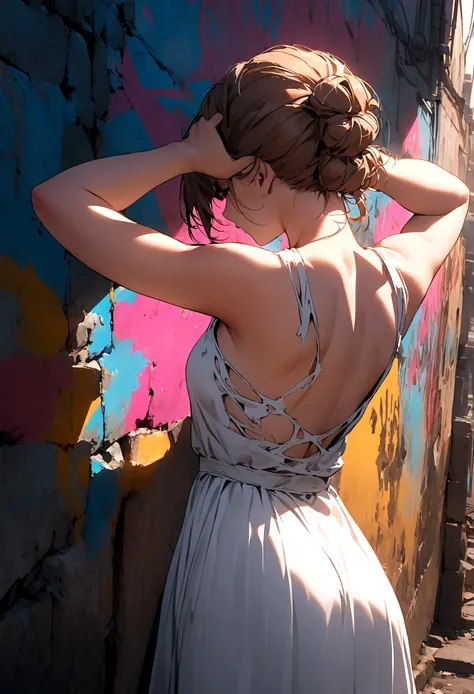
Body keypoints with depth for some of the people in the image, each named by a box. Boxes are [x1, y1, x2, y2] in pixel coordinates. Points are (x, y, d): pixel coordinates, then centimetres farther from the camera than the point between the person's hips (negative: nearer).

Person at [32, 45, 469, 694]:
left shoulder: (259, 283, -27)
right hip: (345, 562, 6)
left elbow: (58, 198, -21)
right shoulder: (398, 280, -7)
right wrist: (355, 159, 4)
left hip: (249, 571, -6)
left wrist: (194, 153, -14)